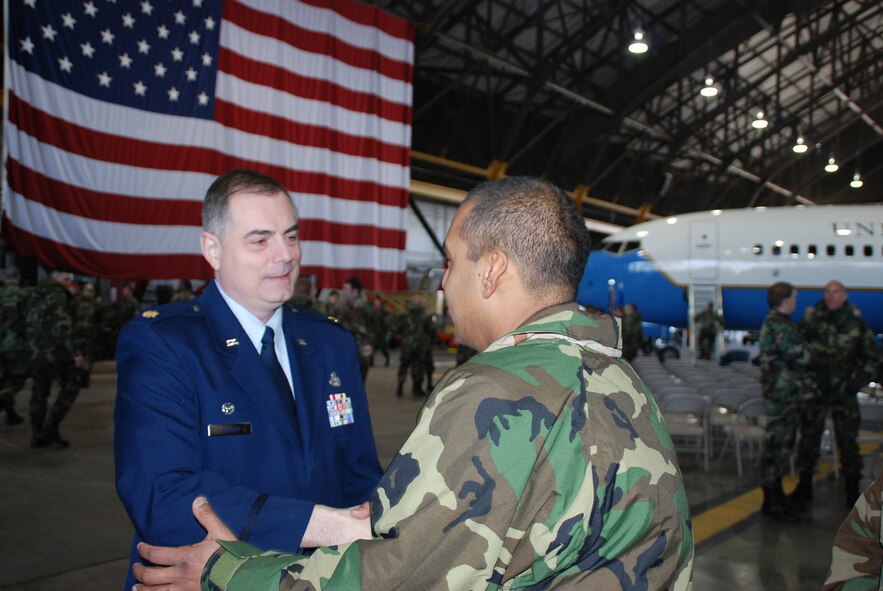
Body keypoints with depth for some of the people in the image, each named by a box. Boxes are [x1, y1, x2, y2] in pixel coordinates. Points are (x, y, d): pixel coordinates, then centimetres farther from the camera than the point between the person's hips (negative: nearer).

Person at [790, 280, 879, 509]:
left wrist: (859, 380, -1)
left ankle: (852, 490, 16)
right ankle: (804, 486, 20)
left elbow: (871, 357, 7)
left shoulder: (857, 324, -1)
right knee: (809, 437, 8)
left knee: (848, 440, 4)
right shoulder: (812, 319, 0)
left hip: (844, 392, -1)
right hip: (815, 390, 1)